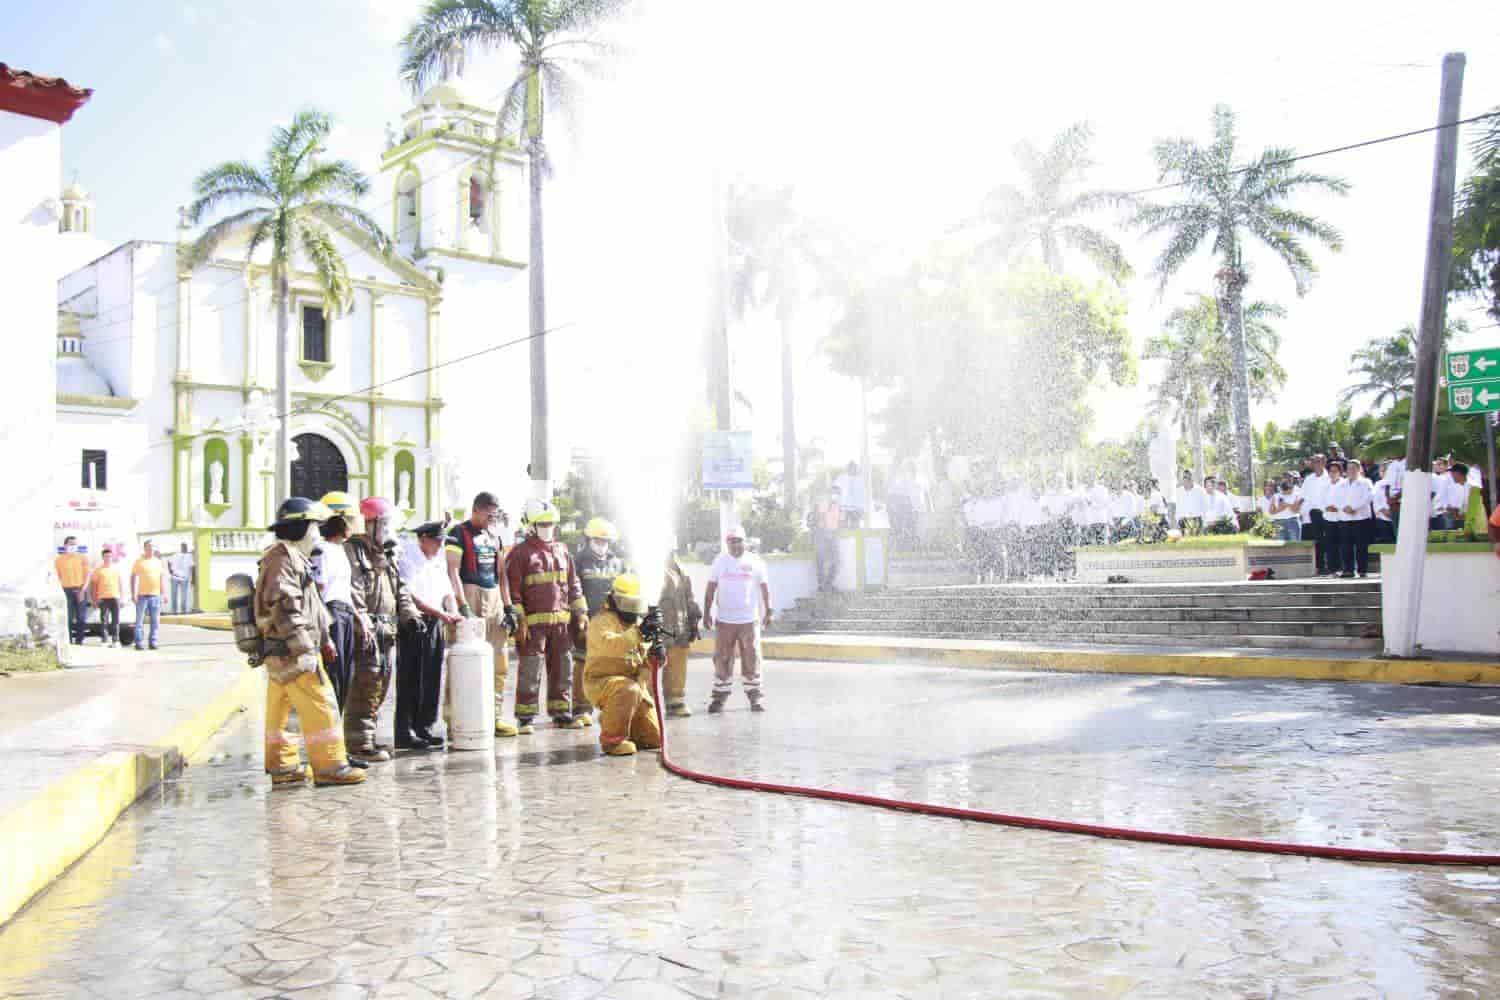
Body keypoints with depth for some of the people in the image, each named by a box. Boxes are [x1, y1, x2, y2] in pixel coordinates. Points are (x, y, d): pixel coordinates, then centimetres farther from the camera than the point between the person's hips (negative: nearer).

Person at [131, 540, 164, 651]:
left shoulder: (158, 562, 13)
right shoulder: (139, 562, 2)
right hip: (142, 595, -3)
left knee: (155, 621, 4)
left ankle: (153, 642, 9)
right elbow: (133, 577, -1)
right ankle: (138, 643, 2)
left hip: (155, 595, 3)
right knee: (140, 620, -1)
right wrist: (133, 594, -8)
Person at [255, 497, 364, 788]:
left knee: (278, 710, 14)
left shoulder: (294, 557, 21)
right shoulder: (283, 557, -13)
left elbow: (310, 606, 26)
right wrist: (305, 649, -24)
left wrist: (324, 640, 25)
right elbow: (284, 606, -22)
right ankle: (330, 766, -4)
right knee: (320, 706, -7)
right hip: (292, 654, -11)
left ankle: (283, 767, 21)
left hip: (278, 655, 11)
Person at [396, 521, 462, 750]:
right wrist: (441, 613, -18)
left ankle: (423, 728, 17)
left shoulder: (439, 561, 17)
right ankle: (405, 734, 1)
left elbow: (447, 592, 17)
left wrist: (455, 614, -1)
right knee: (410, 681, -4)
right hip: (413, 624, -7)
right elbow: (411, 596, -15)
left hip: (435, 625, 7)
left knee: (431, 680, 9)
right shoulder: (408, 560, -8)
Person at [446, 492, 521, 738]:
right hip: (470, 596, -7)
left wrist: (508, 607, 13)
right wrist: (463, 606, -20)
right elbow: (453, 571, -11)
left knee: (500, 664, 8)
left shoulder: (495, 535, 17)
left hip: (494, 600, 7)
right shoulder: (459, 533, -3)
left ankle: (495, 717, 15)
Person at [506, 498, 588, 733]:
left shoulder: (562, 551, 15)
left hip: (561, 621, 6)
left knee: (562, 669, 11)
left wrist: (581, 612, 13)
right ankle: (525, 717, 4)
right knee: (530, 671, -4)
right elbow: (513, 590, -8)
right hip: (533, 622, -6)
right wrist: (519, 620, -14)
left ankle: (561, 713, 21)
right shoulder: (520, 553, -4)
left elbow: (573, 584, 19)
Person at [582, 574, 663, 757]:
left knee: (654, 739, 3)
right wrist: (637, 634, -45)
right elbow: (609, 645, -33)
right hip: (602, 682, -7)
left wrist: (657, 654, -16)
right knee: (629, 690, -39)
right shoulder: (601, 621, -10)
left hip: (635, 683, 7)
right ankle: (612, 739, -19)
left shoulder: (640, 623, 10)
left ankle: (610, 717, 28)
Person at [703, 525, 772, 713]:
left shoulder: (754, 561, 3)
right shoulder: (719, 561, 4)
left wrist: (768, 611, 4)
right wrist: (706, 612, 4)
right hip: (724, 620, 1)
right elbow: (711, 588, 7)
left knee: (751, 658, 0)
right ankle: (720, 696, 10)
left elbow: (764, 587, 7)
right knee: (722, 658, 1)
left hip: (749, 620, -1)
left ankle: (754, 694, 11)